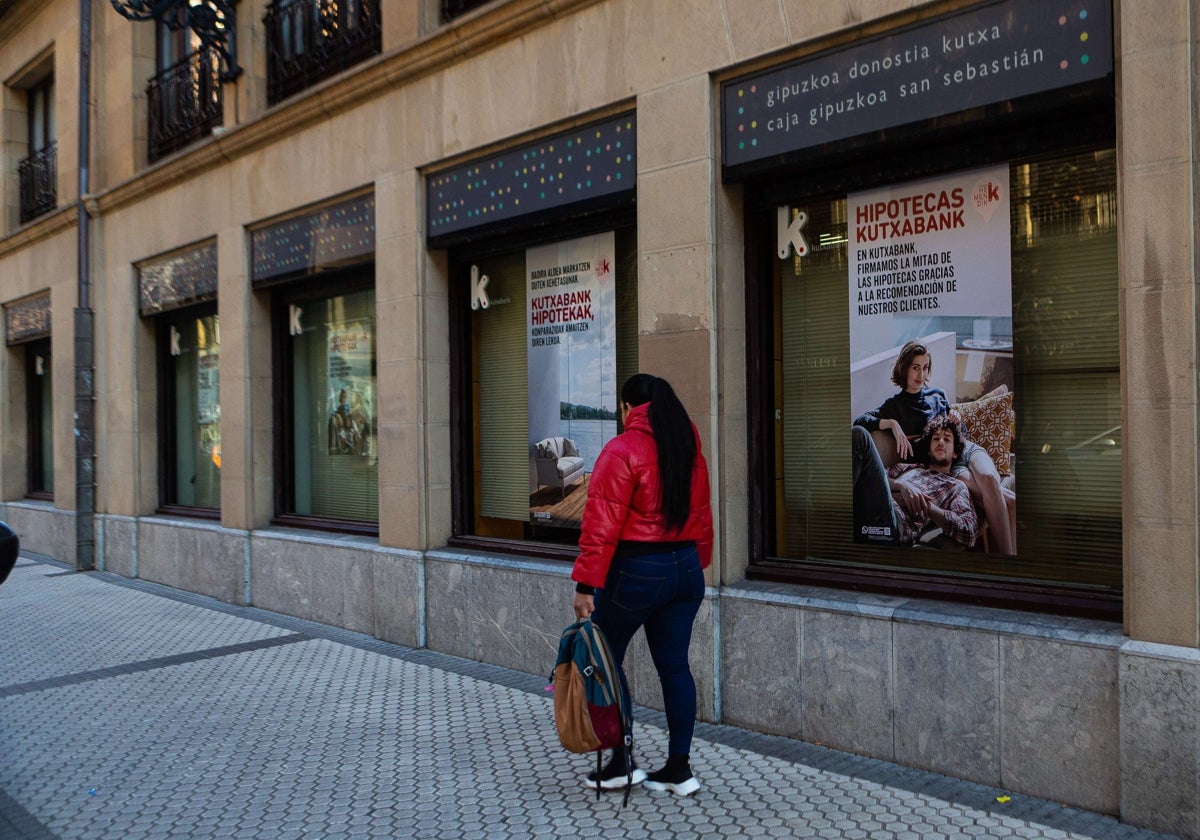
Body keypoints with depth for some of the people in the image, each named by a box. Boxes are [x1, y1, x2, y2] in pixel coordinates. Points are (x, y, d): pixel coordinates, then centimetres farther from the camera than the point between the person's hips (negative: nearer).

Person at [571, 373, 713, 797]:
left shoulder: (622, 450, -12)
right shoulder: (689, 448, 9)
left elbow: (602, 524, -17)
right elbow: (701, 513, 13)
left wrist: (586, 583, -16)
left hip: (635, 571, -6)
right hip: (686, 568, 7)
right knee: (675, 666, 11)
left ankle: (621, 762, 12)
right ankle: (679, 768, 15)